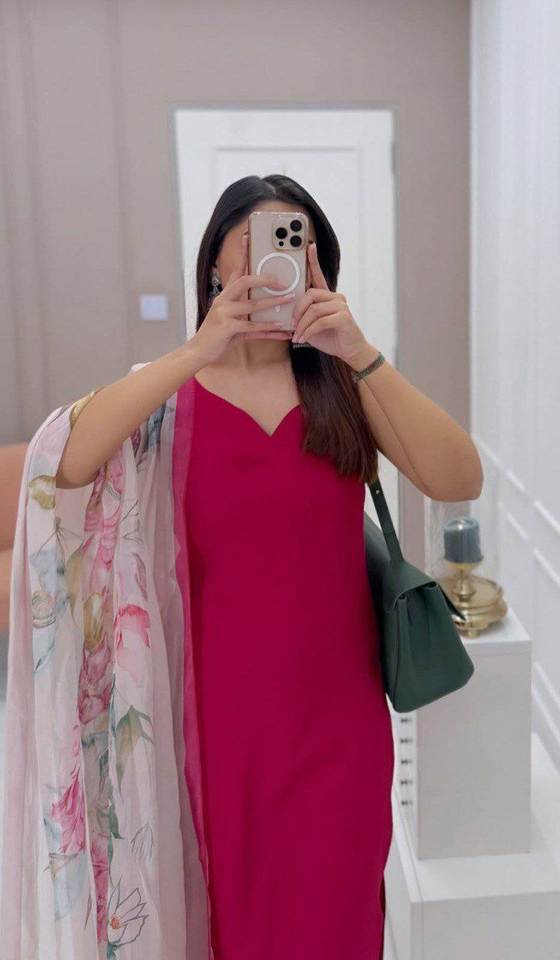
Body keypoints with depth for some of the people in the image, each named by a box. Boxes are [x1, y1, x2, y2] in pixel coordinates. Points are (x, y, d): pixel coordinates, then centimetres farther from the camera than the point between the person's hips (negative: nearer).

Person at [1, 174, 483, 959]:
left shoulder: (346, 387, -1)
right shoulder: (170, 392, -4)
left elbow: (458, 481, -16)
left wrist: (362, 354, -26)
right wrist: (199, 350, -29)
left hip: (335, 709, 1)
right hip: (220, 707, 0)